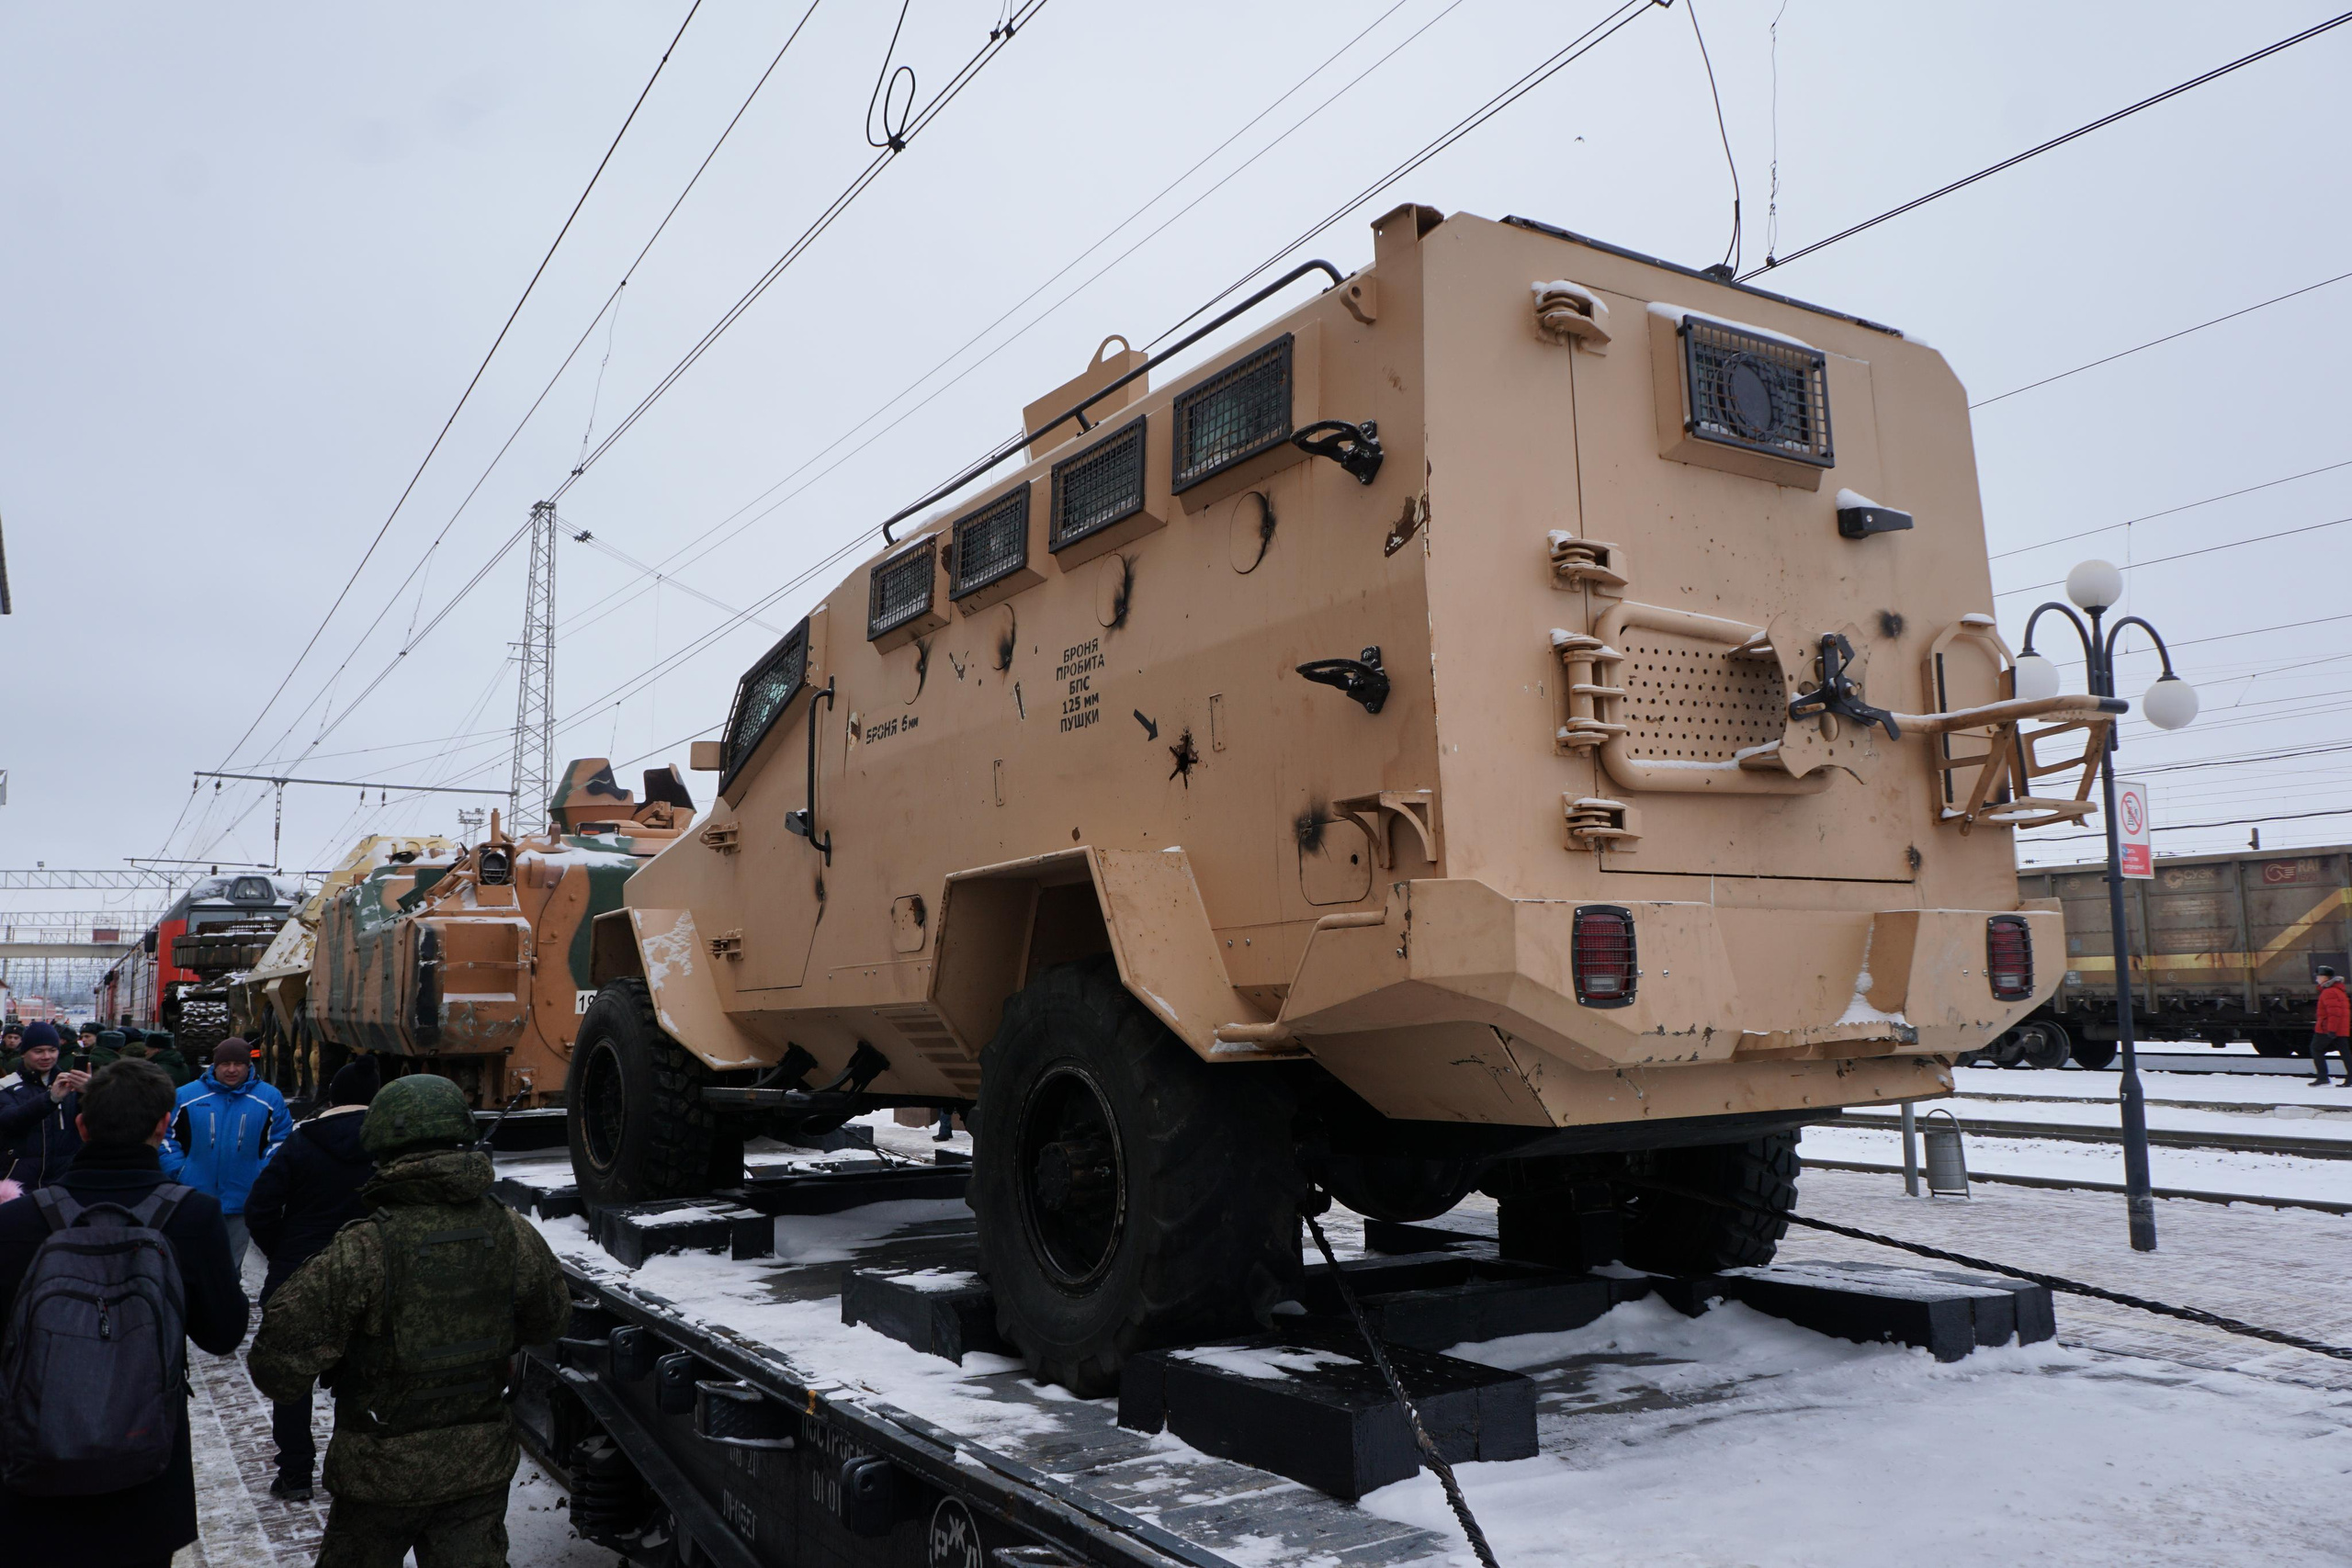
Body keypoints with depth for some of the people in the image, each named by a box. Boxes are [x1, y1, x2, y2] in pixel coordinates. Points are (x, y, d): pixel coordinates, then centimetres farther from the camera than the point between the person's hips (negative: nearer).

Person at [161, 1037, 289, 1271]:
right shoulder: (187, 1096, -1)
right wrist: (178, 1173, -5)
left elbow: (281, 1140, 4)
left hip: (240, 1204, 0)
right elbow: (167, 1137, 5)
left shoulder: (269, 1099, 0)